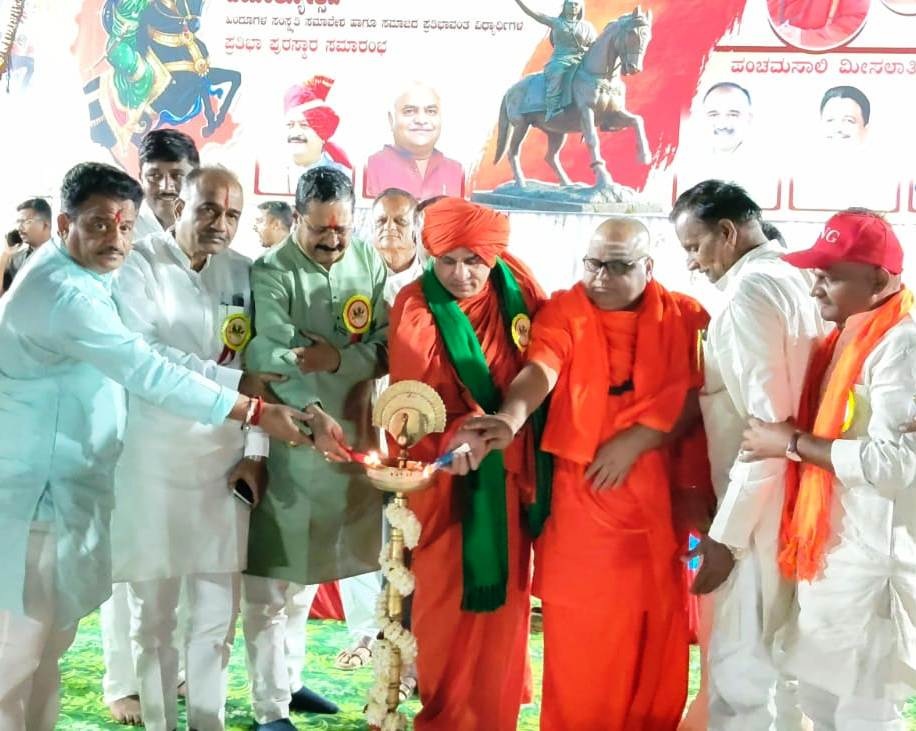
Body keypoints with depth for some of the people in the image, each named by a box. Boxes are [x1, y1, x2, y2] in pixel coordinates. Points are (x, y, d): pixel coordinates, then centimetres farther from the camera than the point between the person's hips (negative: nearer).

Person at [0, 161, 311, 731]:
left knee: (49, 638, 17)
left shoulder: (79, 274, 10)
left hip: (65, 482, 10)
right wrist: (256, 412, -29)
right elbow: (149, 373, -29)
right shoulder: (60, 291, -23)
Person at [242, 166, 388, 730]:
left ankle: (287, 679, 32)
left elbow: (389, 344, 3)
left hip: (351, 433, 5)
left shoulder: (369, 261, 5)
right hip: (286, 437, -5)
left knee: (307, 564, 16)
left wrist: (341, 359, -15)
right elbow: (272, 359, -21)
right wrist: (312, 416, -34)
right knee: (271, 574, 0)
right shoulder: (271, 273, -10)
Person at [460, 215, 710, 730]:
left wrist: (636, 439, -14)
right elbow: (539, 371, -18)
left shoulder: (686, 318, 5)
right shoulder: (564, 310, -1)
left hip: (657, 497, 2)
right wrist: (510, 418, -39)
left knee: (655, 633, 9)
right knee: (579, 636, 3)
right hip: (579, 497, -1)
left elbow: (699, 396, -3)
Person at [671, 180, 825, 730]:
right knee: (777, 658, 17)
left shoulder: (751, 289, -15)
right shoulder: (792, 280, 12)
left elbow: (767, 426, -21)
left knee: (739, 664, -2)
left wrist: (726, 534, -19)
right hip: (784, 501, 9)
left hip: (758, 510, -9)